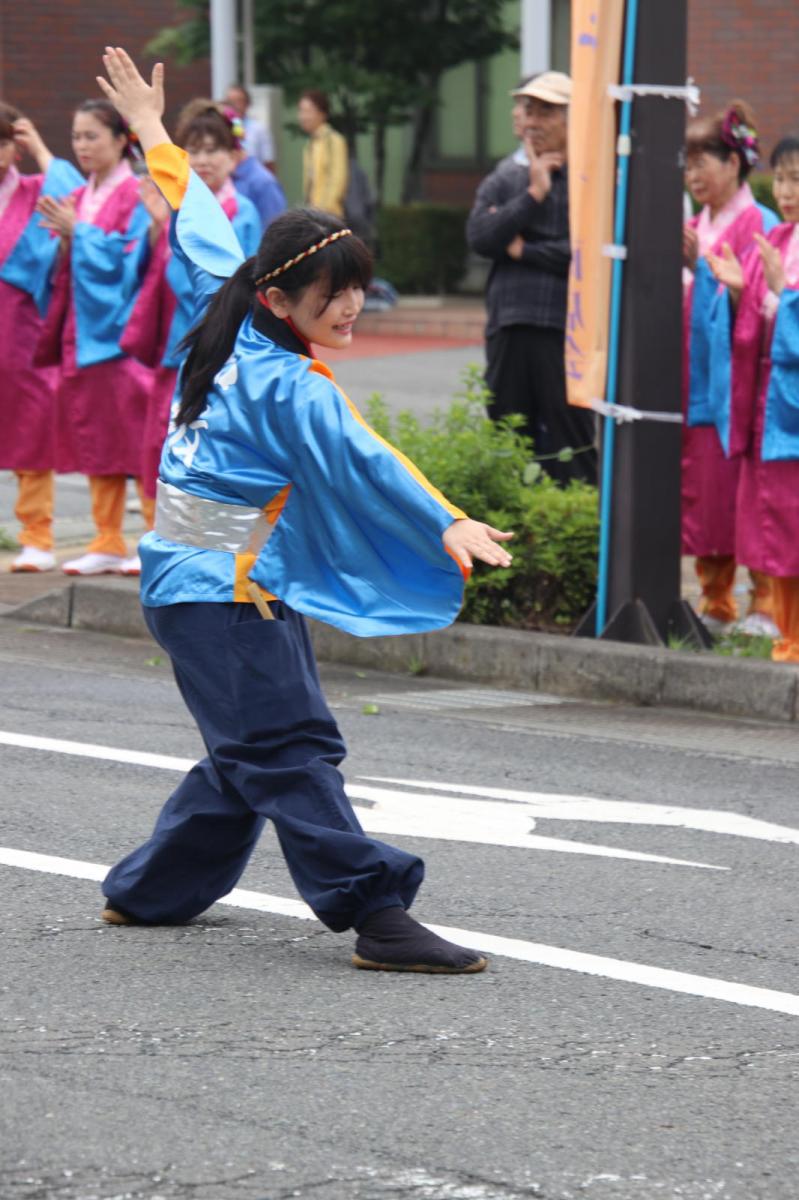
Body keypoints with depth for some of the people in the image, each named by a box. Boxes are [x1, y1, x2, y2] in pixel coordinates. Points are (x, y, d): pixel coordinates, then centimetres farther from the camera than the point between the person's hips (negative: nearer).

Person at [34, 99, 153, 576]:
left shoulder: (137, 196, -8)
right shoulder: (77, 200, 14)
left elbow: (129, 259, -16)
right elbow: (69, 269, 16)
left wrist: (78, 233, -14)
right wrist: (67, 239, -3)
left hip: (121, 332, -7)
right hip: (82, 329, 7)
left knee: (135, 435, -6)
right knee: (94, 437, 8)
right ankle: (108, 543, 13)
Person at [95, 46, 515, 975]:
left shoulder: (232, 329, 7)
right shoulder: (287, 386, -17)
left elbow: (201, 233, 20)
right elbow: (362, 460, -32)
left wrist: (155, 136, 33)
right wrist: (447, 526, -44)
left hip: (187, 579, 10)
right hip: (226, 592, -10)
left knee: (246, 757, 16)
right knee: (288, 750, -16)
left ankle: (147, 894, 26)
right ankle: (377, 915, -23)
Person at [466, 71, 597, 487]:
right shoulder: (504, 178, 14)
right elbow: (479, 237, -1)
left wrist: (525, 251, -5)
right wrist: (533, 194, -6)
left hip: (565, 327, -5)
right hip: (508, 326, 5)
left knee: (570, 443, -3)